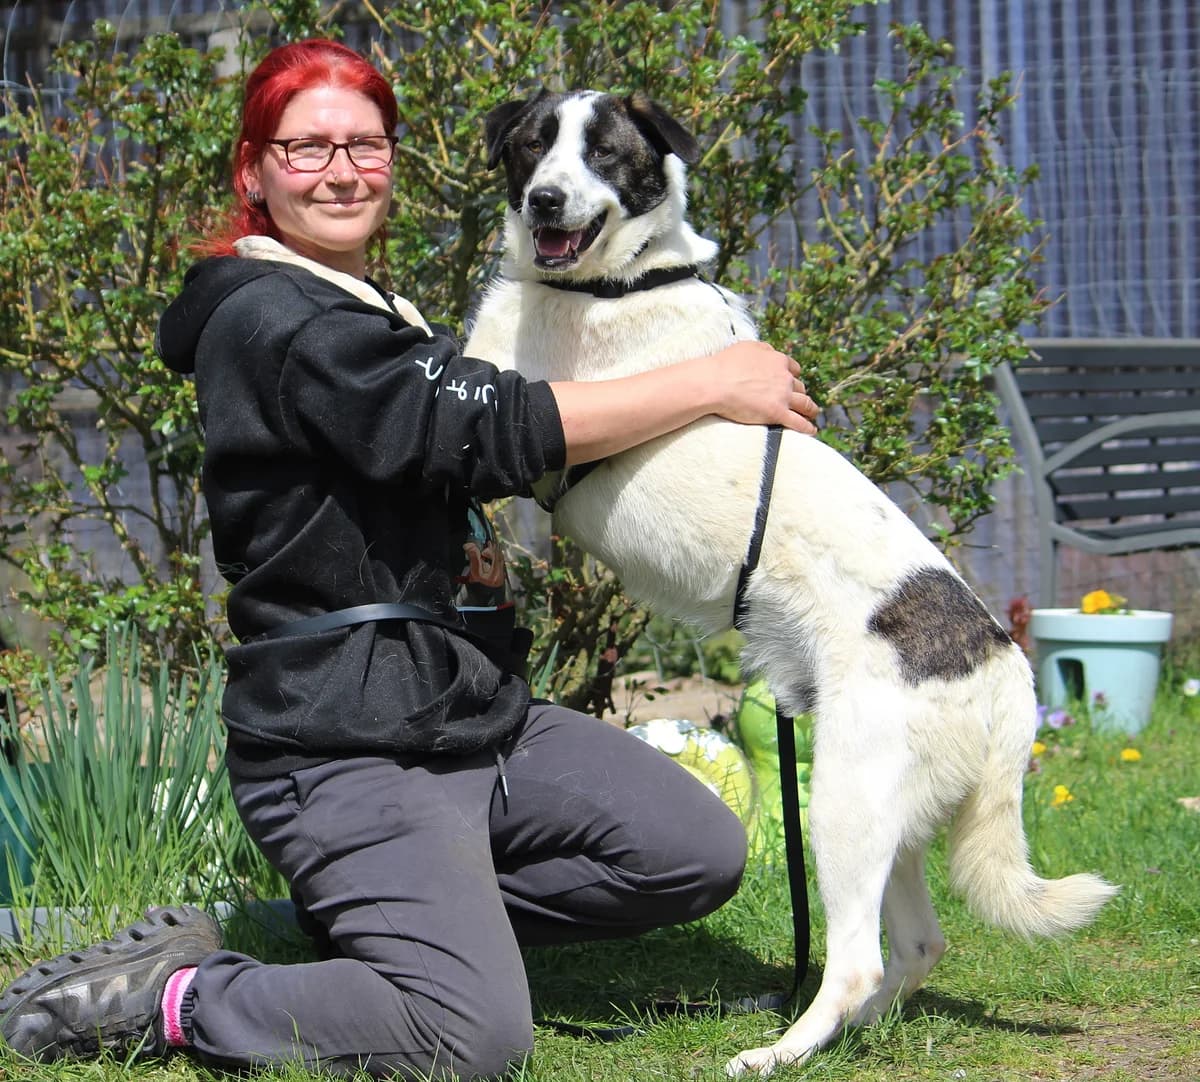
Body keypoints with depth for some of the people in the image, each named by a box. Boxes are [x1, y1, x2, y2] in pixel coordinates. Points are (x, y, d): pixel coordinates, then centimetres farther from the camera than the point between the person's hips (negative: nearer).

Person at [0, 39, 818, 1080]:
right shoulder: (269, 321, -13)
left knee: (702, 853, 4)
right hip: (344, 747, -10)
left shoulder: (372, 319, 19)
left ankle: (345, 921, 7)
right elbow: (492, 431, -20)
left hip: (479, 712, 10)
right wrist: (713, 383, -13)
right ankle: (154, 996, -7)